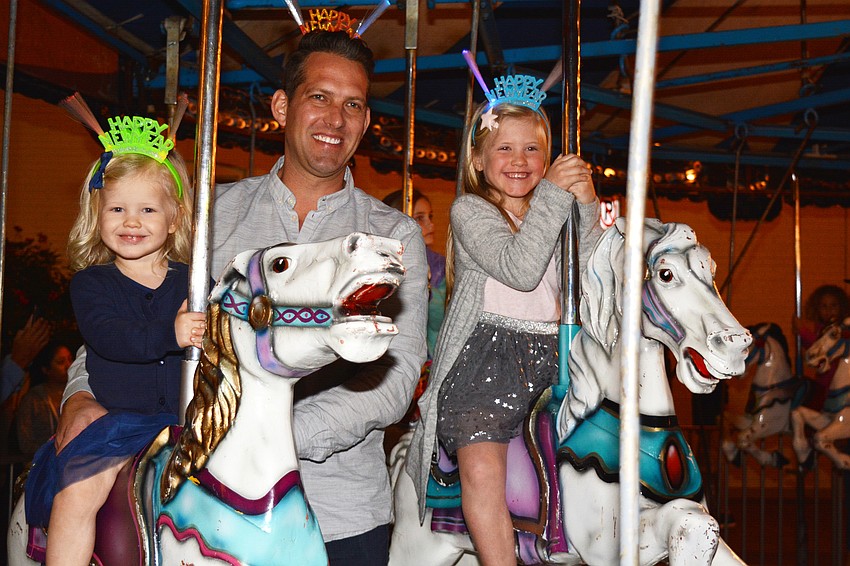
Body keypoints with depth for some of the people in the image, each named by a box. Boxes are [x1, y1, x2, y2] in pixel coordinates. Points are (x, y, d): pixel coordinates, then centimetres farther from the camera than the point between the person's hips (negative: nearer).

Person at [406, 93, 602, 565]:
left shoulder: (556, 216, 19)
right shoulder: (470, 211, 2)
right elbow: (519, 269, -15)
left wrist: (588, 209, -4)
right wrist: (553, 195, -14)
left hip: (547, 361, 5)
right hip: (484, 358, -5)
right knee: (482, 469, -24)